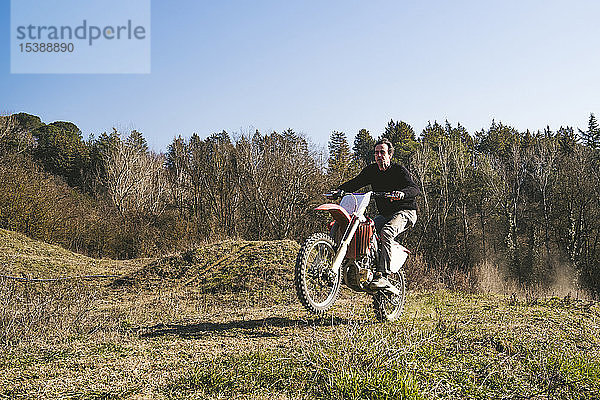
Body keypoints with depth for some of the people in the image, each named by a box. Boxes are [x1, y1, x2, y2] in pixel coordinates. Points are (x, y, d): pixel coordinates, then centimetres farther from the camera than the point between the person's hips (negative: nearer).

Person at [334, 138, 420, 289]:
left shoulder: (399, 170, -11)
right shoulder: (371, 170, 6)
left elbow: (415, 189, -24)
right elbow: (355, 183, 6)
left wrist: (402, 193, -46)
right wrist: (339, 190, -15)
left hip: (405, 211, -7)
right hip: (384, 214, 7)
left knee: (386, 232, -35)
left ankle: (383, 275, -39)